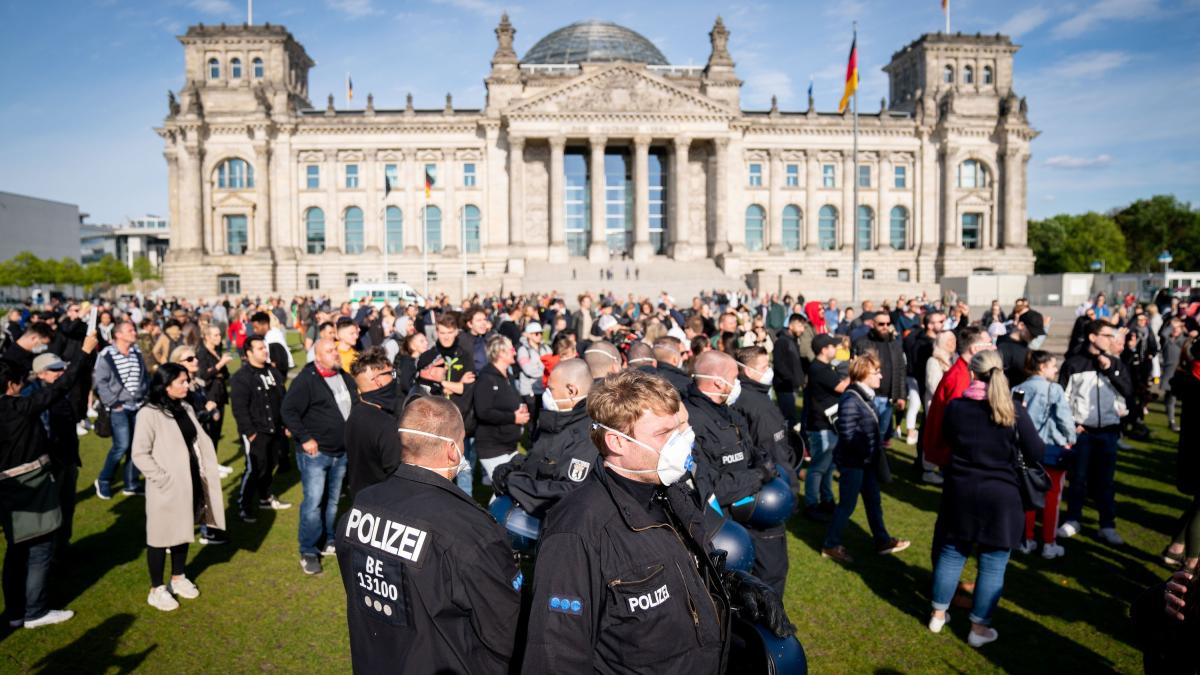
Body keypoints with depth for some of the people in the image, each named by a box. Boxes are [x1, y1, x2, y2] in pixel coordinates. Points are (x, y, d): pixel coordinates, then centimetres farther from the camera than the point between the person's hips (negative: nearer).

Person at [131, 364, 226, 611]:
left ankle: (178, 578, 36)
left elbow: (201, 440, 10)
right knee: (161, 536, 6)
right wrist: (163, 478, -18)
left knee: (183, 532, 19)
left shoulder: (186, 408, 7)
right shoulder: (149, 414, -15)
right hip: (167, 488, -6)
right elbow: (140, 454, -16)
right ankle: (156, 590, 20)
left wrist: (206, 471, 1)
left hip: (191, 483, 7)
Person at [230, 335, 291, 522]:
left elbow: (282, 399, 16)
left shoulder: (272, 371, 11)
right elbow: (239, 409, -17)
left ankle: (265, 498, 34)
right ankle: (244, 507, 7)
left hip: (274, 429, 7)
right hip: (255, 433, -7)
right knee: (254, 468, -7)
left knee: (270, 465, 16)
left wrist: (284, 423, 12)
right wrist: (249, 432, -18)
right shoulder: (241, 377, -13)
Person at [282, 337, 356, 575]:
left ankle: (328, 542, 30)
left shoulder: (345, 378, 8)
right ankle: (308, 552, 6)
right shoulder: (306, 380, -14)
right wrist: (304, 438, -19)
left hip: (341, 452, 7)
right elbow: (288, 411, -16)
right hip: (315, 453, -6)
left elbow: (356, 406, 21)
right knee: (313, 502, -6)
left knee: (332, 500, 16)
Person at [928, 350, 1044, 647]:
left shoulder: (955, 407, -5)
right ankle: (979, 628, 18)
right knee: (992, 565, 10)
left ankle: (938, 614, 29)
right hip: (1000, 496, -2)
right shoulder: (1014, 411, -11)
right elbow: (1036, 455, -4)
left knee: (951, 553, 16)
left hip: (960, 491, 3)